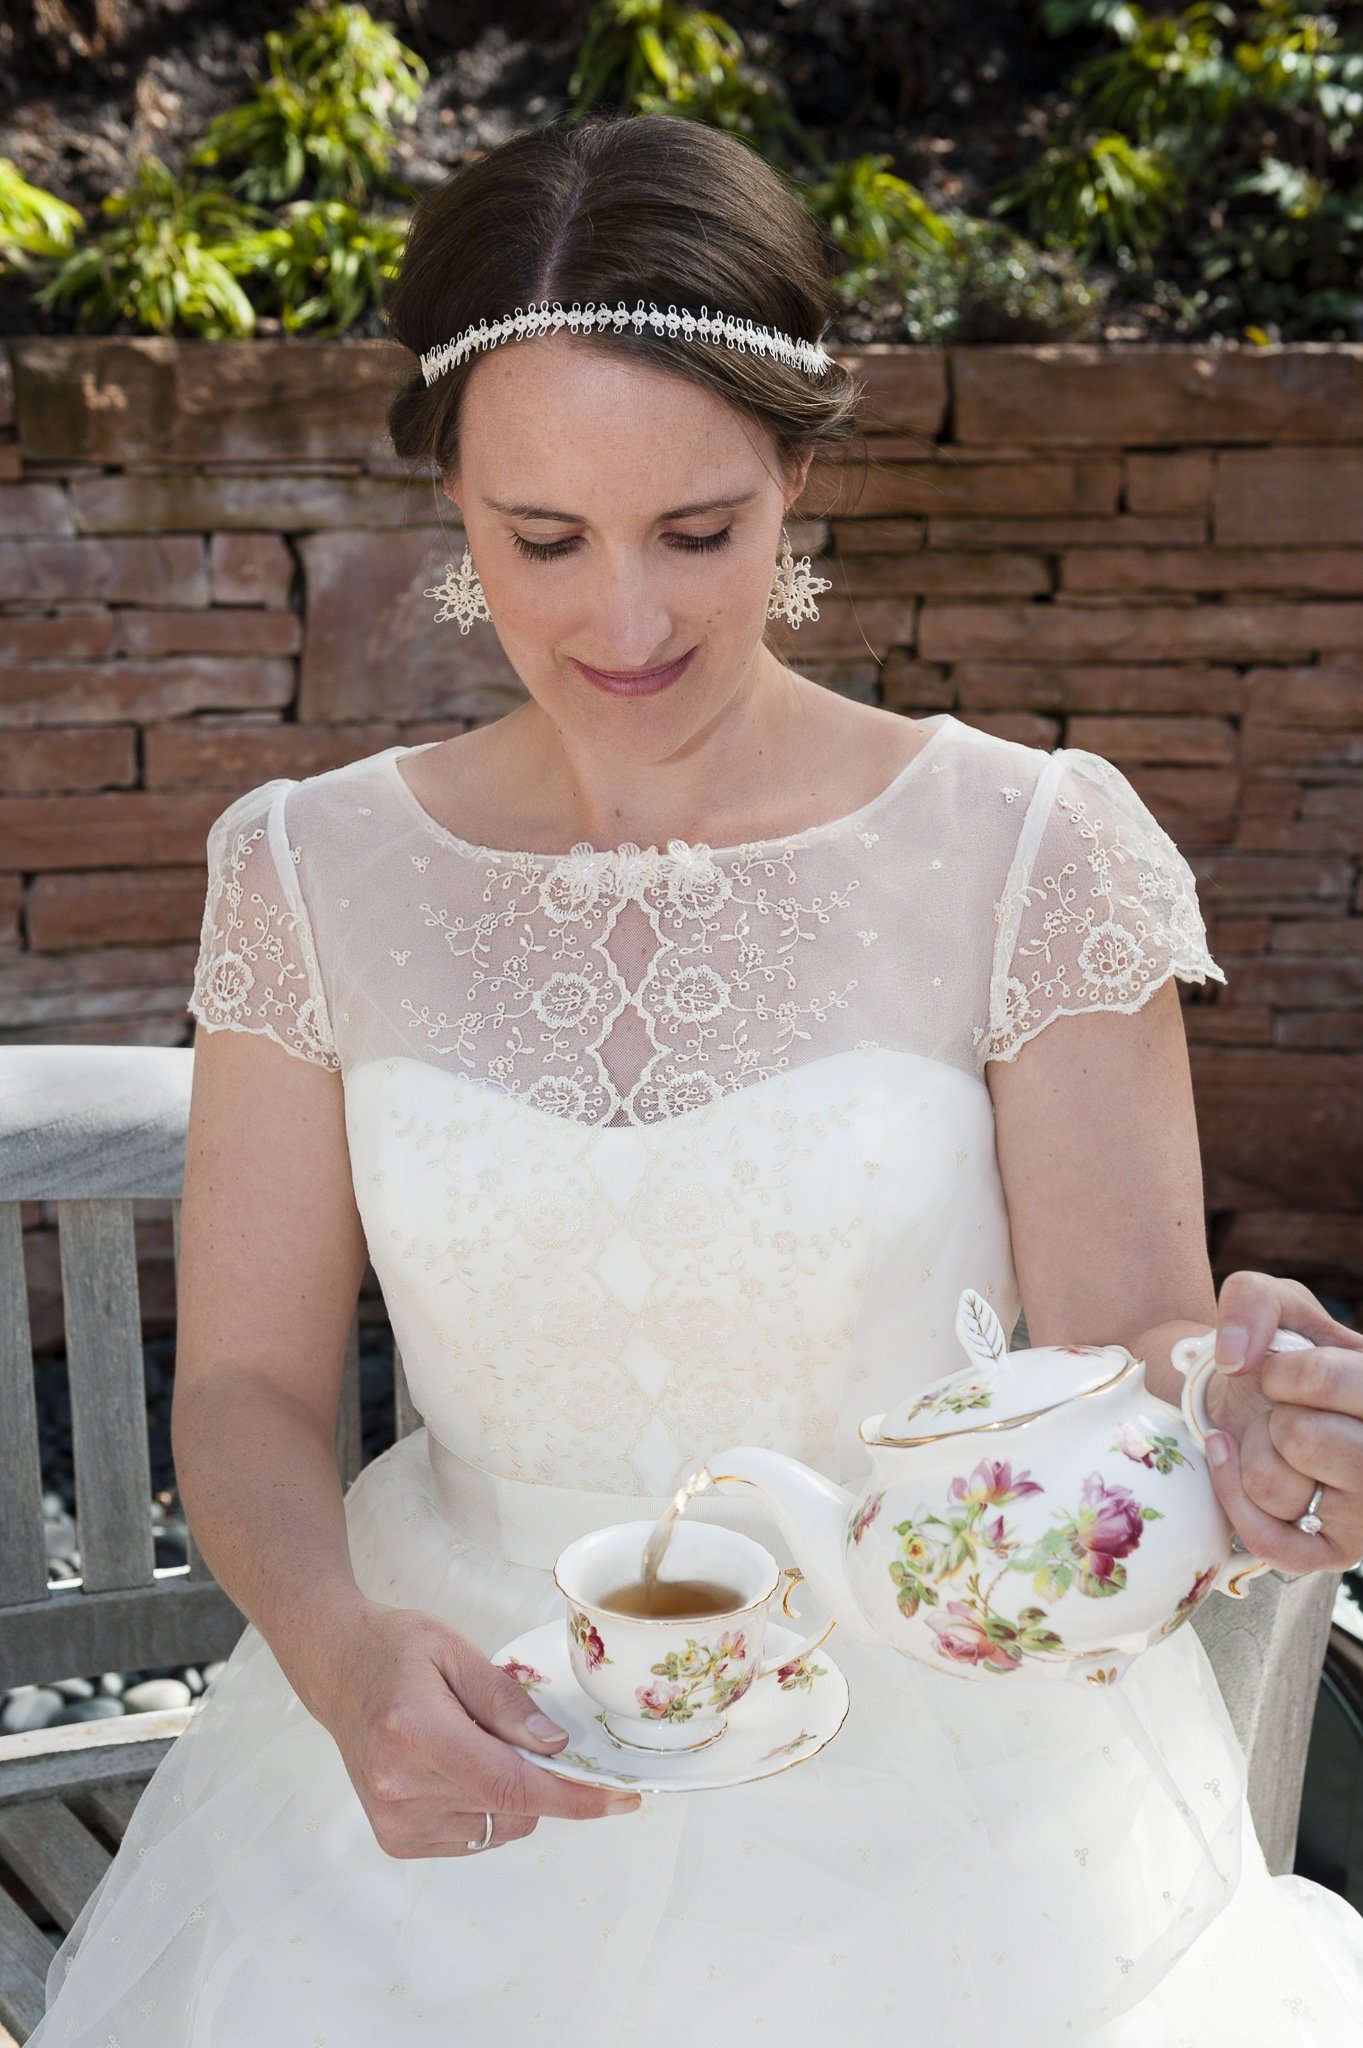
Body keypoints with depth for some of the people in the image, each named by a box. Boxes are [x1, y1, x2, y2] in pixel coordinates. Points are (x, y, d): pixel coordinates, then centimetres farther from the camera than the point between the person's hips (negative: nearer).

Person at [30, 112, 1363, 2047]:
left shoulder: (1029, 849, -6)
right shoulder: (312, 873, 0)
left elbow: (1117, 1352, -5)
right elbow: (249, 1385, 1)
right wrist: (344, 1654, -18)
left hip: (952, 1777, -1)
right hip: (463, 1756, 2)